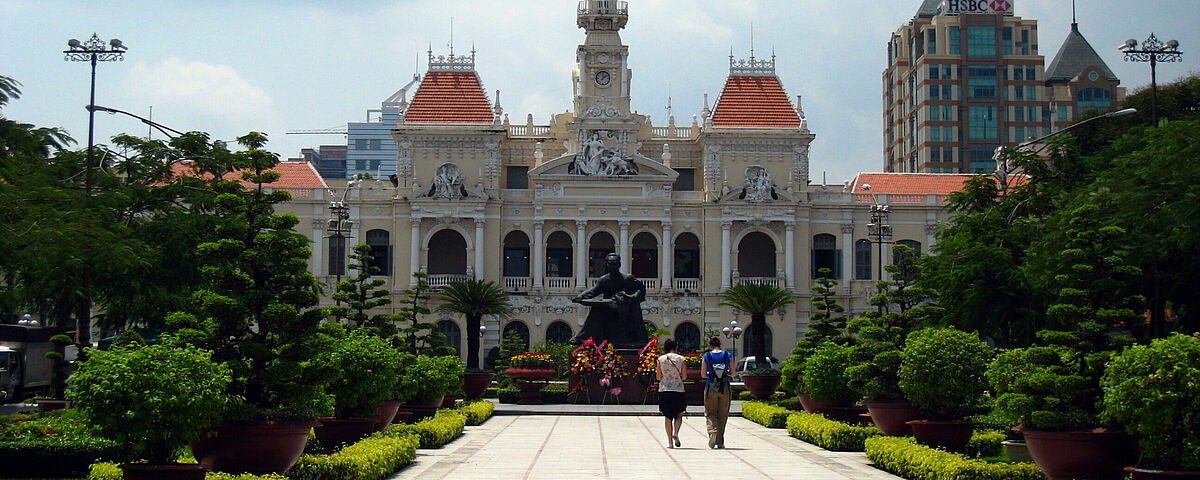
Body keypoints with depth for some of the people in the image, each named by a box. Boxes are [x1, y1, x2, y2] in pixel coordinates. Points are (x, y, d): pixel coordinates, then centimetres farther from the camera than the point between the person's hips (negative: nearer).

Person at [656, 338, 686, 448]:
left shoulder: (661, 359, 1)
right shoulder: (681, 359, 0)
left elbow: (658, 377, 1)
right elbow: (684, 376, 0)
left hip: (664, 390, 1)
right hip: (678, 390, -1)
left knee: (667, 416, 7)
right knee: (679, 415, 11)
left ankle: (670, 441, 2)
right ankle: (676, 433, -14)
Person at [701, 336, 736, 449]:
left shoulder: (706, 357, -2)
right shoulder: (728, 356, 0)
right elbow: (733, 373, 2)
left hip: (711, 388, -1)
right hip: (725, 389, 1)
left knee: (710, 414, 8)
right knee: (722, 415, 10)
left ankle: (712, 432, -18)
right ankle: (720, 442, 11)